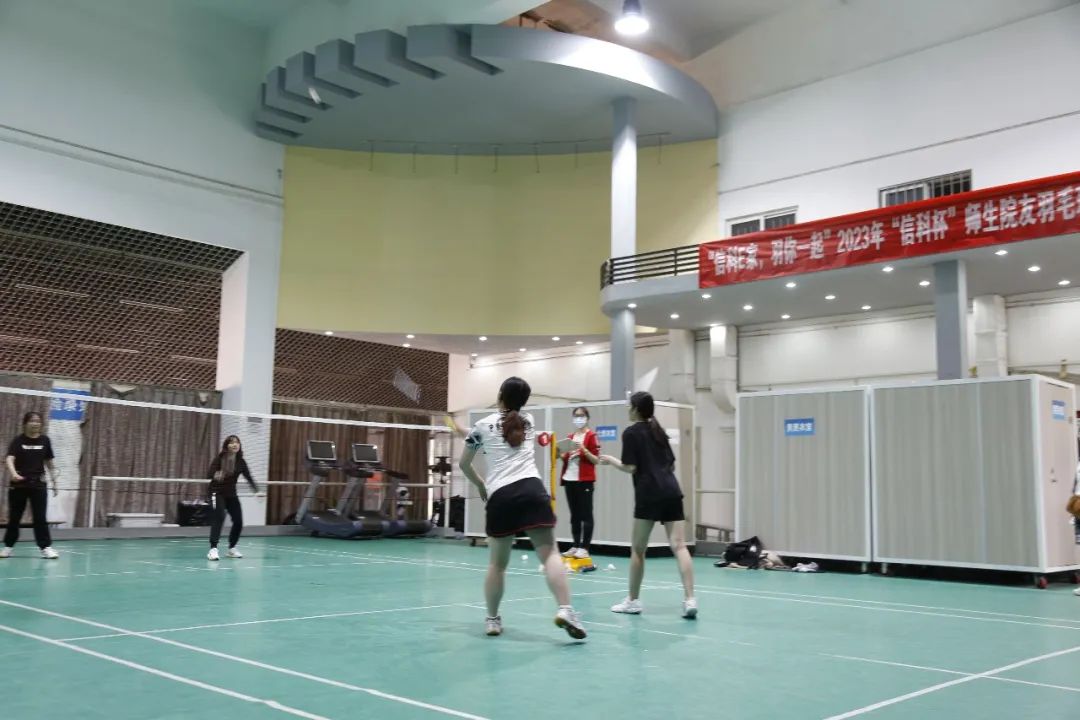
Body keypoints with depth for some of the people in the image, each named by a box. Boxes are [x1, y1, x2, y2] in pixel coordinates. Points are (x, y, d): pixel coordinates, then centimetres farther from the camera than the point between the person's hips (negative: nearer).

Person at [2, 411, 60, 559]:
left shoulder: (45, 440, 3)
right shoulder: (18, 441, -5)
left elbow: (49, 462, 12)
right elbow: (9, 459, -19)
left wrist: (54, 481, 12)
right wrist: (13, 473, -38)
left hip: (38, 484, 1)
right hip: (19, 485, -1)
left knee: (41, 517, -3)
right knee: (14, 517, 9)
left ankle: (46, 547, -3)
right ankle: (8, 546, 23)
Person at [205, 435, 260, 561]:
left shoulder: (241, 462, -3)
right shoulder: (219, 459, -13)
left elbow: (249, 478, -7)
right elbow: (209, 473, -24)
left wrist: (256, 491, -23)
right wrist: (216, 476, -48)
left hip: (231, 495, 5)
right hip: (217, 493, -5)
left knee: (238, 521, 3)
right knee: (219, 518, -23)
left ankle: (232, 548, 23)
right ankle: (213, 549, -24)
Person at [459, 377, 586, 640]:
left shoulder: (483, 426, 12)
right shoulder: (529, 421, 20)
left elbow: (464, 464, 21)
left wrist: (481, 485, 38)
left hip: (500, 496, 0)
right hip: (531, 489, 0)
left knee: (497, 562, 13)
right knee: (550, 553, -6)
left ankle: (492, 619, 20)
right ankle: (565, 609, -22)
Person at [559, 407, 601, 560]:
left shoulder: (591, 436, -5)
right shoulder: (570, 437, 15)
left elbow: (596, 460, -9)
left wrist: (584, 450, -22)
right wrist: (561, 454, 2)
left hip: (585, 480, -7)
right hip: (569, 479, 7)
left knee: (586, 515, -4)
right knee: (574, 515, 10)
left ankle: (584, 548, -3)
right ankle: (575, 546, 15)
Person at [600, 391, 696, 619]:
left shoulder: (631, 432, 0)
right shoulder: (658, 431, 20)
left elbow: (630, 468, -6)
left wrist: (611, 461, 10)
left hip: (649, 494, -6)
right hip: (672, 491, 6)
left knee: (638, 549, 7)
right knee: (679, 546, -3)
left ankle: (633, 600, 15)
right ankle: (690, 599, -14)